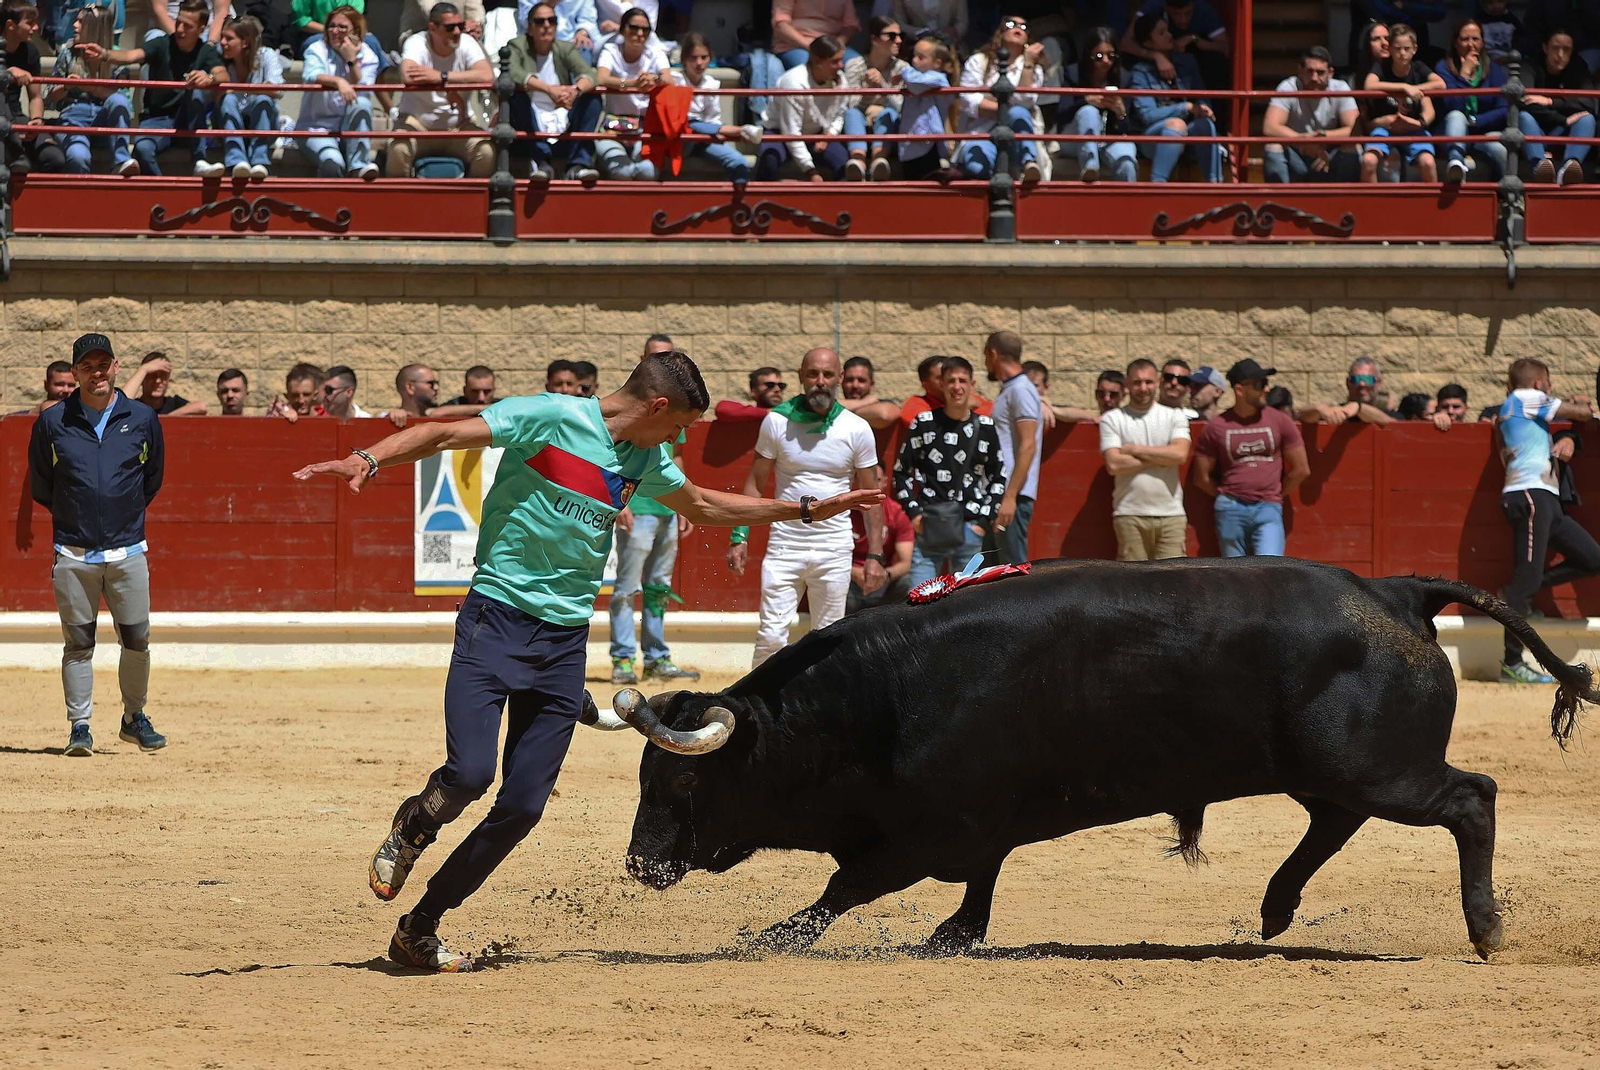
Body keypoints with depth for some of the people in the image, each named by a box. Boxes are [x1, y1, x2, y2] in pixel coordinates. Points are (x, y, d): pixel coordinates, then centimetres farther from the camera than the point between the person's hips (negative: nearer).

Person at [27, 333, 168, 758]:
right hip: (73, 555, -1)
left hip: (128, 551, 1)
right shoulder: (52, 422, 1)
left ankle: (135, 719, 19)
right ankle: (79, 727, 7)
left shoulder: (143, 420, 4)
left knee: (137, 640, 2)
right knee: (78, 643, 1)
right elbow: (39, 484, 12)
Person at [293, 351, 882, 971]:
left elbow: (705, 505, 32)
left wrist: (809, 510, 34)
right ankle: (412, 829, 15)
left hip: (565, 642, 6)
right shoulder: (552, 419, -8)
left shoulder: (644, 462, 14)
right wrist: (368, 461, -31)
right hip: (497, 621, -6)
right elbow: (444, 435, -14)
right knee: (469, 773, -22)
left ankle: (419, 932, 13)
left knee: (523, 806, -1)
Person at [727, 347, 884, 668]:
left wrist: (875, 555, 0)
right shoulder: (778, 422, -1)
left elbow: (870, 496, 5)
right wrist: (739, 536, -2)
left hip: (834, 547, 0)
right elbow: (755, 483, 6)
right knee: (771, 636, -7)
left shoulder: (856, 429, 0)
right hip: (785, 543, 0)